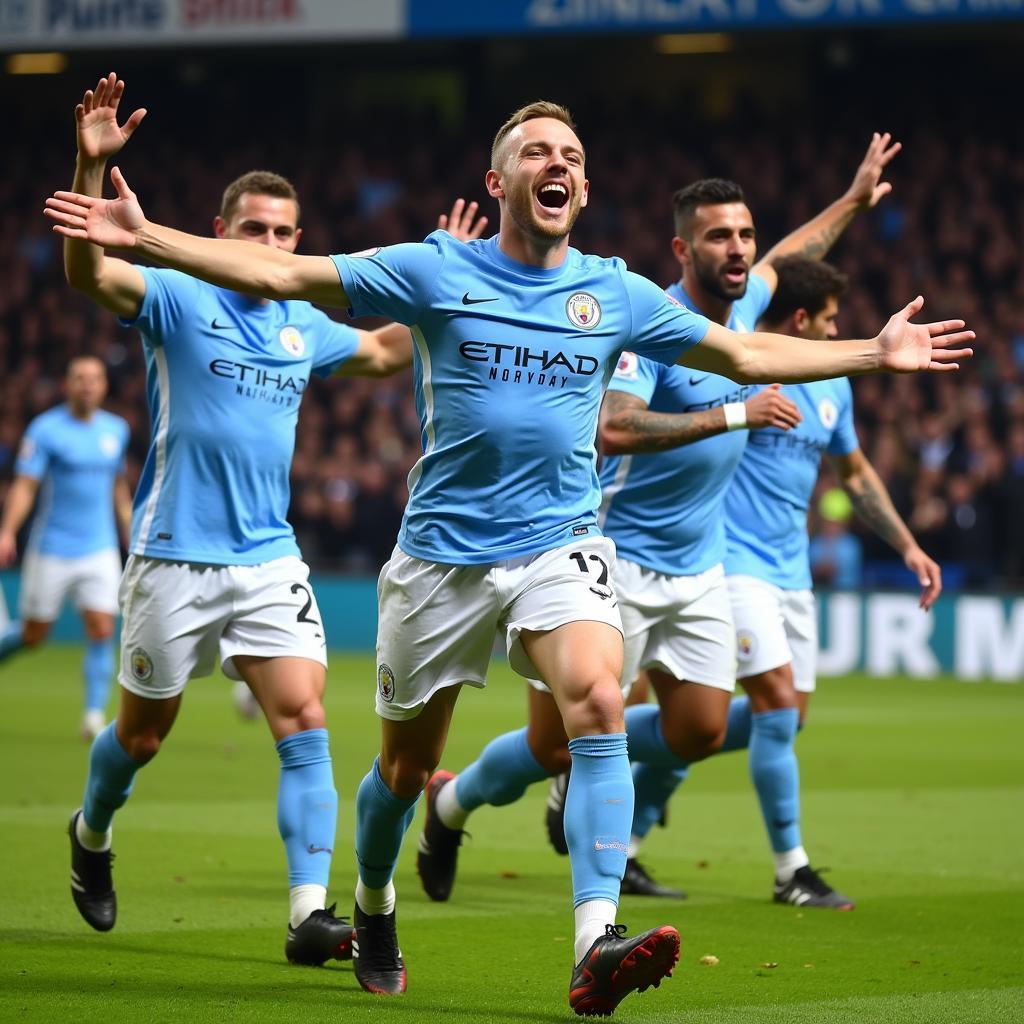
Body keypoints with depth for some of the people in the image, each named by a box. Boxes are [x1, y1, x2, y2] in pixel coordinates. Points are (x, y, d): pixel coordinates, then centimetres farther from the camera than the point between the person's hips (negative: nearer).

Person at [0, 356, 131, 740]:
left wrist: (131, 536, 22)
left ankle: (95, 715, -5)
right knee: (32, 635, 5)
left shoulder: (117, 430, 8)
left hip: (100, 550, 3)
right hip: (51, 550, -3)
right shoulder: (46, 429, -8)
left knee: (102, 631, -10)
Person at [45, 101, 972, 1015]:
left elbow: (746, 355, 17)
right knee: (407, 763, 9)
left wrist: (876, 352, 14)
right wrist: (145, 238, -11)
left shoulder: (617, 294, 6)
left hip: (562, 546, 1)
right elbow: (281, 273, -3)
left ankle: (597, 947, -32)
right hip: (443, 553, -1)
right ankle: (373, 911, 40)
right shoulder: (435, 272, -1)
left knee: (599, 701, -26)